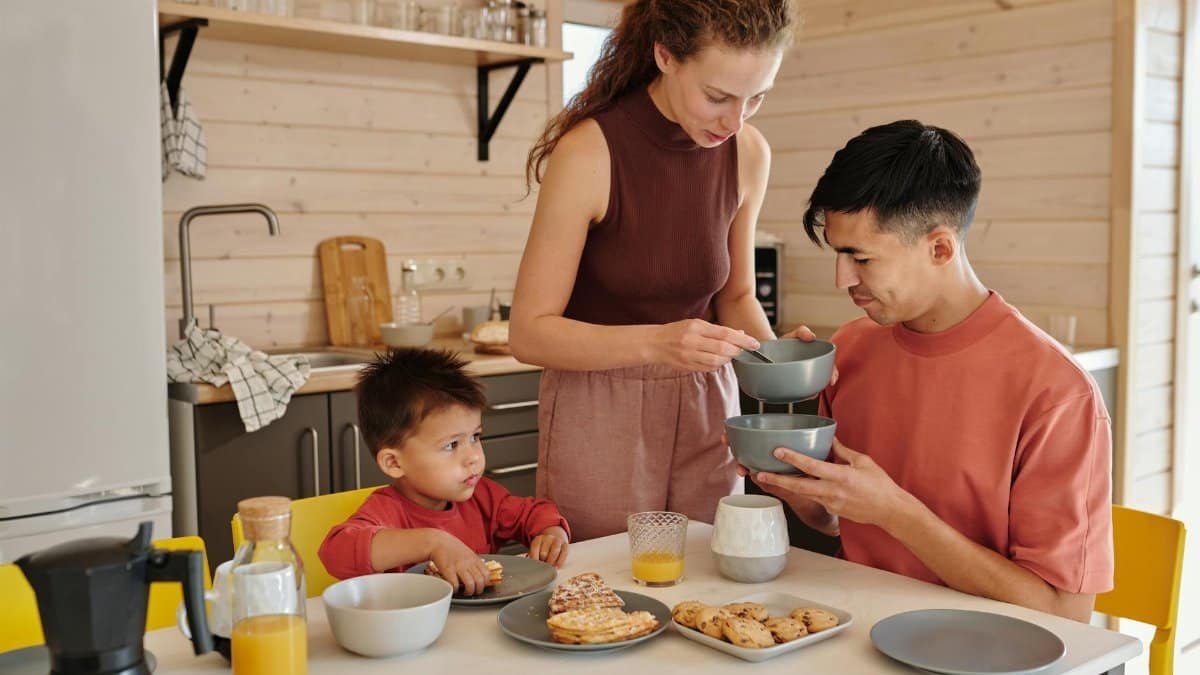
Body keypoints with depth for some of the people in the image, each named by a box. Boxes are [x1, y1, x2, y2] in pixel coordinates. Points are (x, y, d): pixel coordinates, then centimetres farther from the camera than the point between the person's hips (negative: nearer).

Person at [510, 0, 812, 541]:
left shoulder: (748, 154, -5)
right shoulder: (591, 151, -19)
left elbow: (735, 294, 9)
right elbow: (530, 333, -17)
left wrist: (772, 351, -12)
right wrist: (656, 341, -31)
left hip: (705, 405, 4)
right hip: (600, 414, -4)